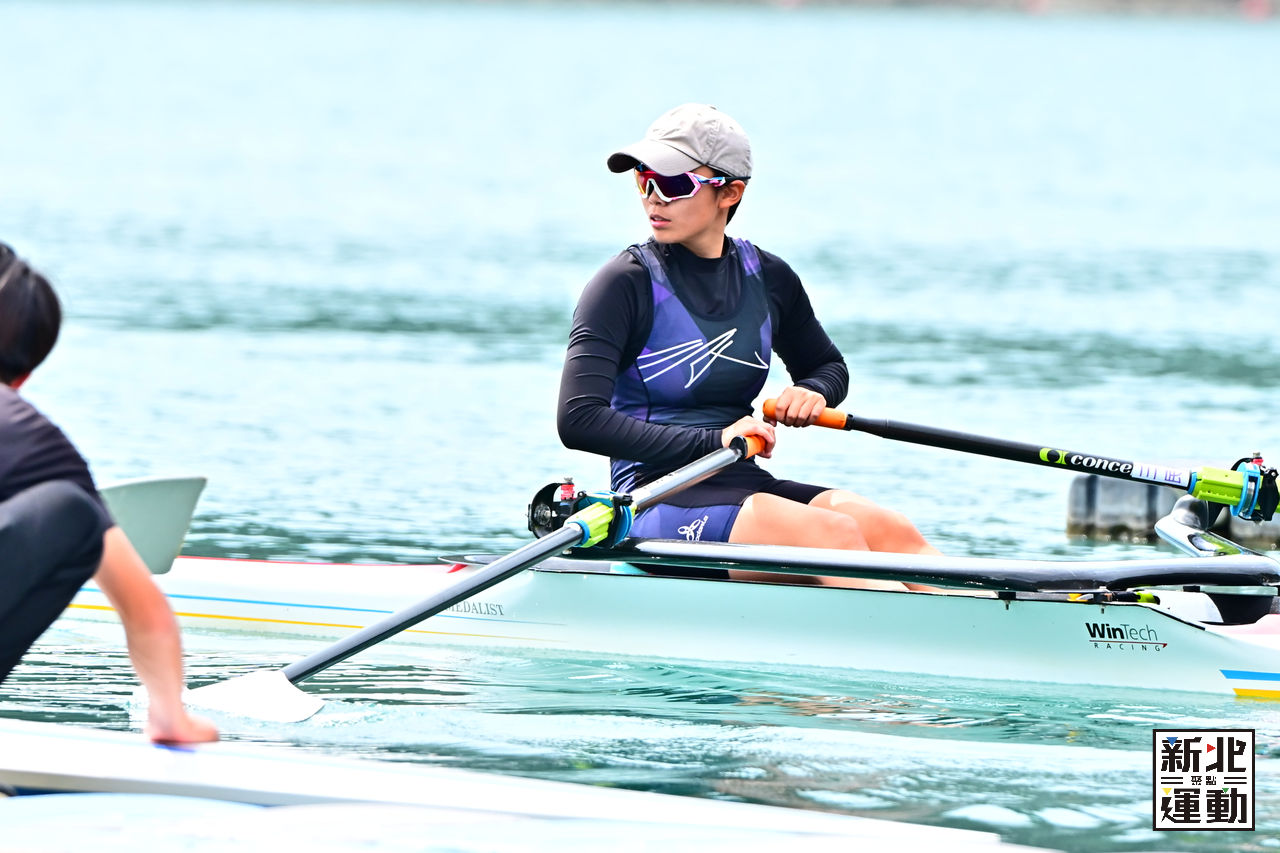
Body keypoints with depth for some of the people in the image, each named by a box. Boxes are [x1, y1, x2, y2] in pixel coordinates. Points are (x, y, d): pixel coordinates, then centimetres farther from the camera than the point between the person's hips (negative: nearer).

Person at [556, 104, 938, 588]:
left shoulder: (767, 278, 10)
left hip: (745, 485, 6)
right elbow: (578, 420, -17)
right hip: (657, 503, -6)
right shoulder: (625, 285, -7)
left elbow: (827, 365, 29)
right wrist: (712, 441, -22)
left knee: (883, 528, -24)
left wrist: (812, 392, 3)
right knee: (835, 533, -30)